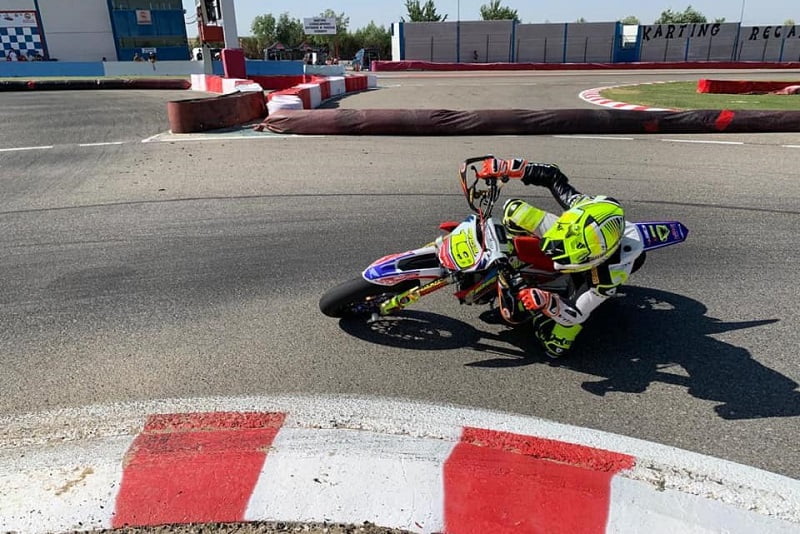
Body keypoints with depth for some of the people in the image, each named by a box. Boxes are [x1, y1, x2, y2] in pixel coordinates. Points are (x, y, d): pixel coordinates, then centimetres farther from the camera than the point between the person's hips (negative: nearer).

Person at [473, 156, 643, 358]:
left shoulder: (613, 271, -43)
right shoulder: (587, 206, -35)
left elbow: (575, 314, -37)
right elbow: (553, 176, -21)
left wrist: (547, 303, -59)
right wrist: (505, 167, -28)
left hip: (588, 279, -3)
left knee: (554, 345, -20)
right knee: (513, 209, -20)